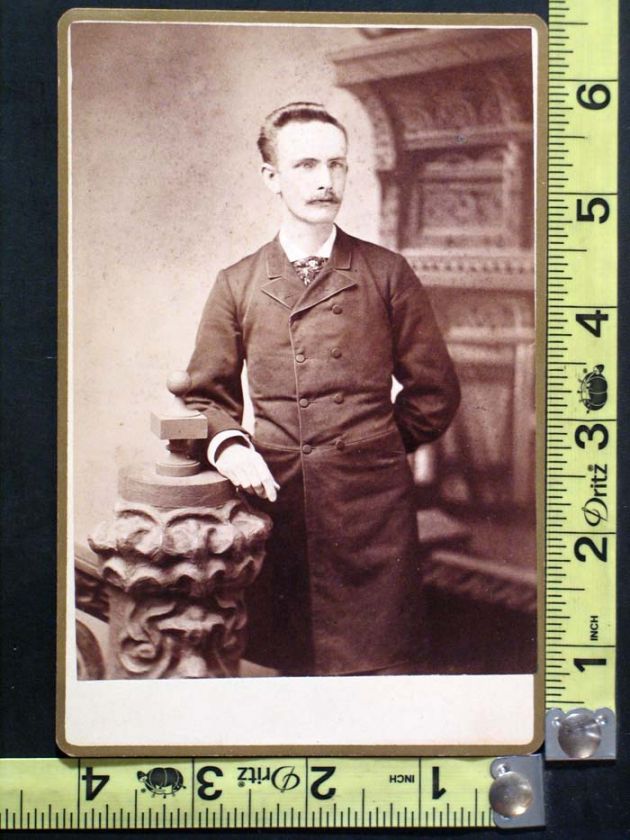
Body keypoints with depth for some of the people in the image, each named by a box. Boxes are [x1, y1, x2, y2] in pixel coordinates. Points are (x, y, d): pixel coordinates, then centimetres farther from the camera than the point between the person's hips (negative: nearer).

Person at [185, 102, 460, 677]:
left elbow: (434, 390, 9)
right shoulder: (237, 285, 10)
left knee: (380, 665, 0)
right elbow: (207, 393, 13)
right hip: (277, 503, 1)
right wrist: (228, 444, -6)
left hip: (372, 511, -1)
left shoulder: (386, 274, 6)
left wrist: (374, 450, 7)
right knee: (292, 662, 9)